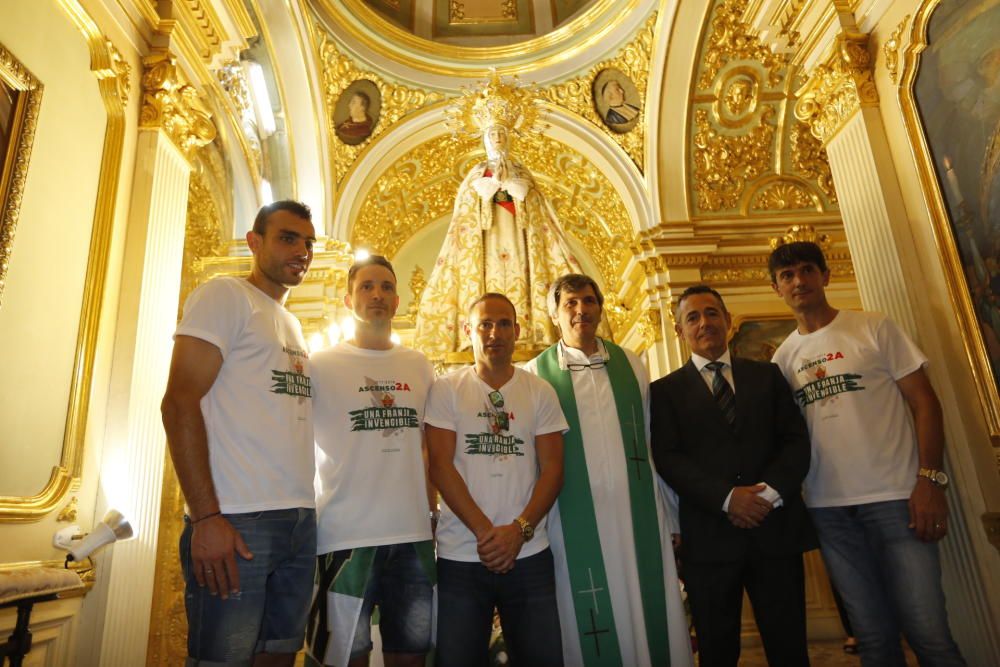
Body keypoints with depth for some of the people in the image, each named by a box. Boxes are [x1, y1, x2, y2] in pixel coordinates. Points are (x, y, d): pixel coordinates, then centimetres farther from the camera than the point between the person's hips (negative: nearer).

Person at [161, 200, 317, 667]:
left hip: (301, 520, 7)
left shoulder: (293, 326, 20)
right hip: (236, 522, -7)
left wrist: (308, 508, 11)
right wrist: (206, 517, -18)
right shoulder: (225, 296, -2)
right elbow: (179, 402, -11)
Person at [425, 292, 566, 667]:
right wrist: (485, 531, -13)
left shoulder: (540, 393, 6)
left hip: (530, 556, 1)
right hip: (459, 556, -1)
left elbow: (552, 468, 1)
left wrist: (519, 529, -13)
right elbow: (440, 467, -5)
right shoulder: (445, 390, 1)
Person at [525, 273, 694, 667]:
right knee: (590, 628, 9)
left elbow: (656, 443, 9)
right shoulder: (535, 374, -1)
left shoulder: (631, 364, 8)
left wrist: (673, 513, 9)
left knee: (652, 619, 11)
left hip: (639, 516, 3)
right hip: (575, 523, -2)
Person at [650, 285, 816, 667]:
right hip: (709, 537, -2)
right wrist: (727, 497, -16)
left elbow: (796, 439, 6)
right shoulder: (666, 390, 6)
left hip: (777, 528, 2)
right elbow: (668, 458, -4)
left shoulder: (767, 375, 14)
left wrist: (770, 491, -11)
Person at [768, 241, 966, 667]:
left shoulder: (874, 328, 1)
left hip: (895, 498, -2)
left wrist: (930, 479, -12)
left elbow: (924, 401, -2)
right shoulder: (783, 357, 8)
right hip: (828, 510, 3)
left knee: (927, 631, -4)